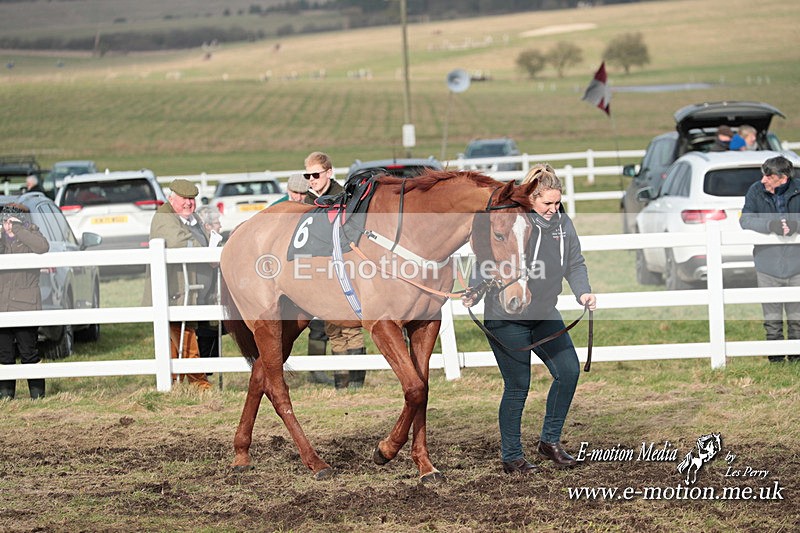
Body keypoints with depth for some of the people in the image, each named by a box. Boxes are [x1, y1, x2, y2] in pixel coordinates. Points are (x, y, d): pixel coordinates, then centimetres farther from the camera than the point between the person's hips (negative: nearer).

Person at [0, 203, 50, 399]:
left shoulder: (31, 235, 2)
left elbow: (43, 247, -23)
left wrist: (18, 230, -19)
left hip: (25, 308, -5)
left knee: (28, 353, -3)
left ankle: (37, 395, 5)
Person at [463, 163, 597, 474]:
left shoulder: (563, 224, 5)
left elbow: (575, 264, 10)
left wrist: (583, 292, -7)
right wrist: (474, 293, -22)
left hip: (545, 315, 6)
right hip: (506, 319, -6)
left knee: (569, 371, -1)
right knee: (518, 386, -3)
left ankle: (550, 441, 14)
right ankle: (511, 457, 9)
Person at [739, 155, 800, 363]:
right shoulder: (756, 191, -2)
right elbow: (745, 219, -9)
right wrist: (770, 224, -25)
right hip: (767, 264, 0)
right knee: (772, 316, 5)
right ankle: (775, 355, 14)